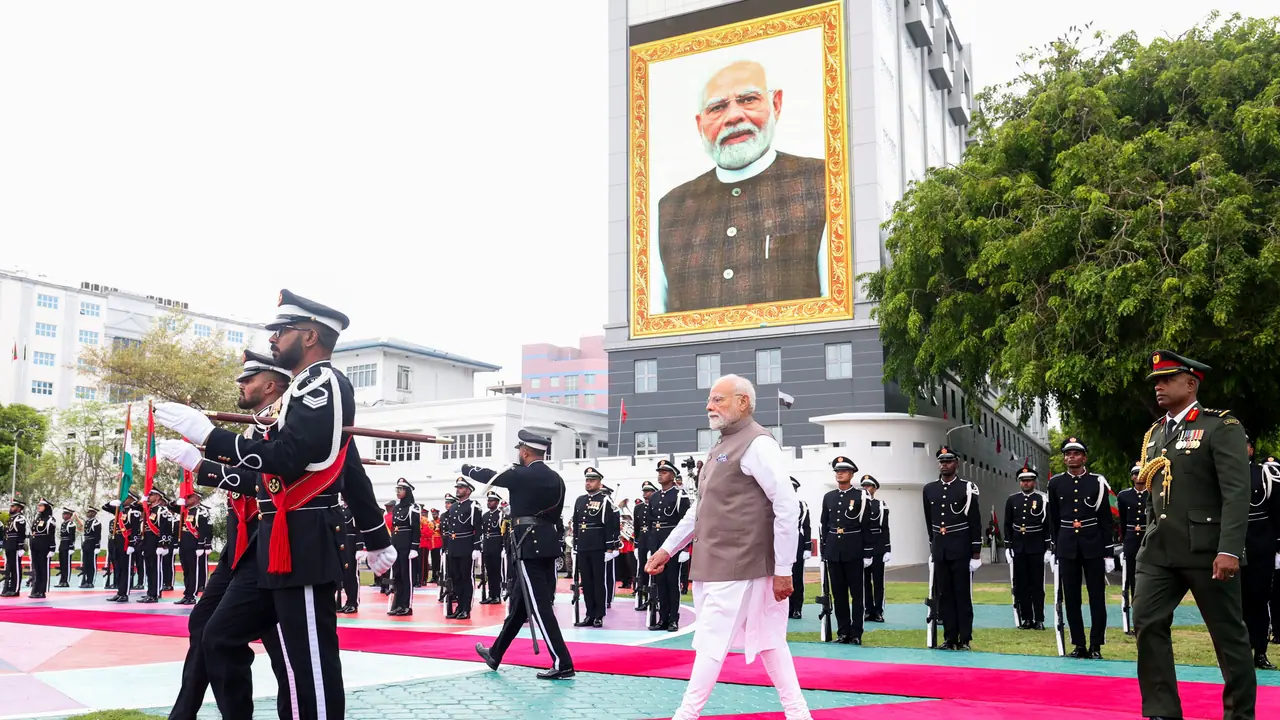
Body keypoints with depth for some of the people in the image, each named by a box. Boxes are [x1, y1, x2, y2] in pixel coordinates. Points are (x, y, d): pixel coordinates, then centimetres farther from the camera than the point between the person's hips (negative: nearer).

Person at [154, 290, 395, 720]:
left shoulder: (323, 382, -10)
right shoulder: (310, 389, 22)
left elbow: (286, 460, -22)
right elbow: (352, 473, 24)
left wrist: (206, 434, -18)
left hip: (304, 545, -11)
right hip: (279, 543, 11)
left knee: (310, 663, -6)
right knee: (221, 638, 13)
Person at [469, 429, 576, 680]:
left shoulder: (520, 475, -9)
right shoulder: (556, 479, 11)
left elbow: (487, 476, 6)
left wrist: (466, 468, 26)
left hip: (529, 547, -8)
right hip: (549, 545, 8)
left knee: (540, 606, -7)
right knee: (520, 602, 17)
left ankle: (562, 663, -10)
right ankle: (495, 654, 31)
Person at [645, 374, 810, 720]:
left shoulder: (757, 443, -13)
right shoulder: (722, 446, 16)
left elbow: (787, 507, -17)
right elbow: (702, 509, 22)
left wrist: (783, 569, -18)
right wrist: (668, 548, 19)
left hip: (737, 565, -9)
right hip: (716, 564, 9)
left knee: (712, 641, -2)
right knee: (767, 640, 12)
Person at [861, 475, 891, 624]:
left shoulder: (881, 505, 4)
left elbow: (885, 528, 1)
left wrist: (888, 549, -3)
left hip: (878, 546, -1)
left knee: (878, 578, 2)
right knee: (864, 579, 4)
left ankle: (878, 611, 6)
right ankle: (868, 610, 10)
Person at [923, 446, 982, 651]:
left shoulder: (967, 488, -4)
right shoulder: (929, 489, 8)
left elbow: (975, 522, -5)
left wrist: (976, 551, -7)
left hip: (961, 550, -4)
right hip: (939, 550, 4)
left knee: (963, 594, 1)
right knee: (943, 595, 6)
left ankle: (964, 639, 6)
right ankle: (949, 638, 13)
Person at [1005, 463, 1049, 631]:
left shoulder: (1042, 500, -2)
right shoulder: (1012, 500, 7)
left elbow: (1048, 526, -1)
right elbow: (1007, 525, 9)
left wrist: (1048, 549, -5)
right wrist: (1008, 547, 3)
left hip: (1036, 548, -3)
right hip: (1018, 549, 3)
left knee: (1037, 585, 1)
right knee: (1020, 585, 4)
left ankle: (1039, 619, 6)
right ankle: (1026, 618, 11)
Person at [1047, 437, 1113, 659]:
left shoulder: (1097, 482, -1)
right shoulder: (1055, 483, 5)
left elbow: (1106, 521, 0)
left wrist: (1108, 553, -4)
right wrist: (1054, 549, 9)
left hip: (1093, 547, -2)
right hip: (1066, 548, 2)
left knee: (1097, 598, 2)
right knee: (1071, 599, 5)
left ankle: (1096, 646, 9)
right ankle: (1079, 645, 13)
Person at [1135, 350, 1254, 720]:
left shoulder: (1221, 426, -7)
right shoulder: (1154, 433, 14)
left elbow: (1237, 493, -14)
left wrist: (1229, 550, -21)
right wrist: (1152, 538, 16)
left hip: (1206, 548, -6)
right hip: (1159, 549, 6)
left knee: (1228, 632, 5)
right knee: (1148, 623, -2)